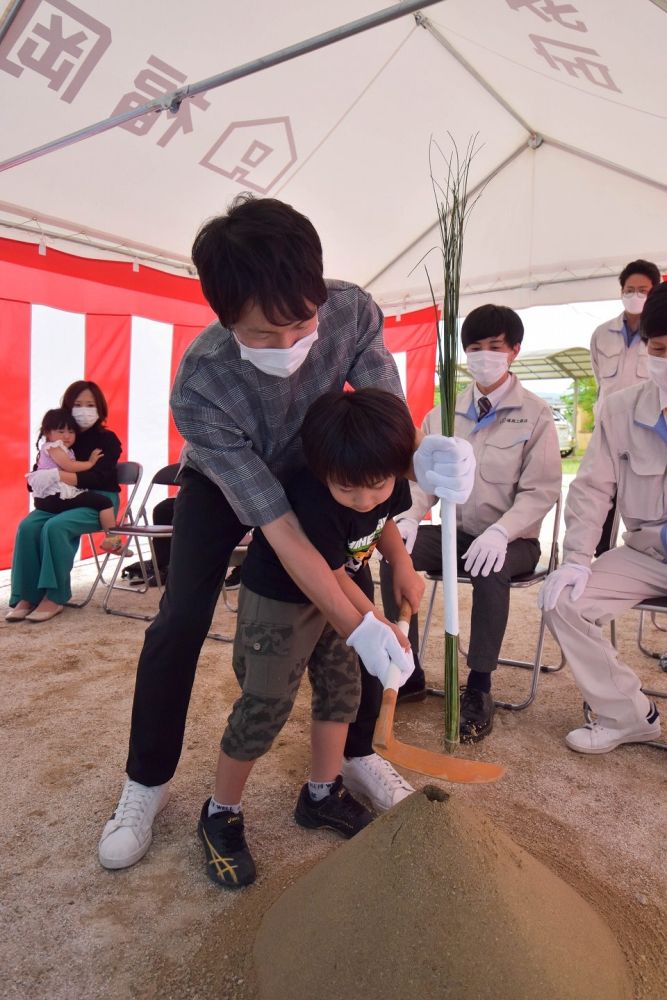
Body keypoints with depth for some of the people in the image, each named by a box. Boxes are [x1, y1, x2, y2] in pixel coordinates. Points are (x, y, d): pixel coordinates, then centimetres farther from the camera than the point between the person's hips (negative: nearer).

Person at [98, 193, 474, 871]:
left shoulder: (353, 313, -32)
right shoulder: (199, 387, -40)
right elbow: (278, 528, -38)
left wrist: (424, 454, -47)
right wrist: (356, 628, -38)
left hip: (312, 471, 3)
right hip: (220, 482, -3)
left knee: (352, 599, -3)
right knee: (181, 620, -12)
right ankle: (146, 783, 10)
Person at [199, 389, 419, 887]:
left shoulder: (389, 483, -16)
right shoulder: (313, 501, -37)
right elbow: (331, 578, -24)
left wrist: (405, 569, -5)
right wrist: (379, 625, -14)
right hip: (279, 600, -7)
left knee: (342, 687, 13)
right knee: (265, 706, -5)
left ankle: (323, 794, 33)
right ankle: (221, 814, 17)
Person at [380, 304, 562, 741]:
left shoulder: (536, 415, -5)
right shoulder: (443, 413, 6)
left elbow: (541, 491, -11)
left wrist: (500, 531, -28)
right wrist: (410, 517, -18)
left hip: (512, 539, -3)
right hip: (456, 531, 4)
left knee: (490, 570, -37)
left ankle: (479, 688, -19)